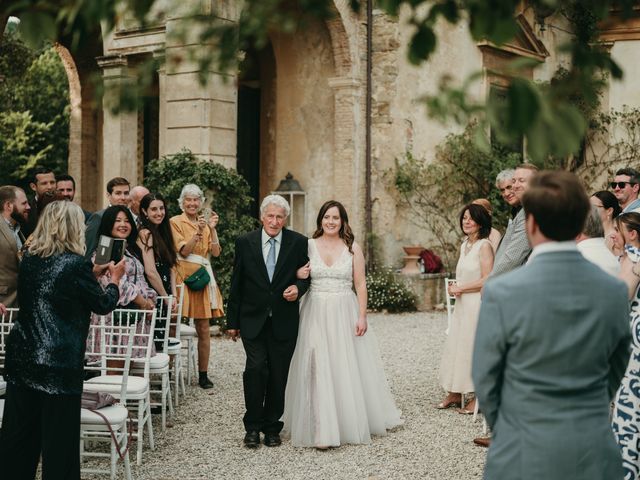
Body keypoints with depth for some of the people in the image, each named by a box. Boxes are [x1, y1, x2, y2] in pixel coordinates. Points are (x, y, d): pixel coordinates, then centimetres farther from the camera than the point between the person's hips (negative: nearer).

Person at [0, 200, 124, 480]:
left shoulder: (29, 259, 5)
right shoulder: (76, 264, -14)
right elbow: (103, 305, -1)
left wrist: (92, 274, 25)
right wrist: (115, 279, 17)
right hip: (59, 363, -6)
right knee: (59, 437, 5)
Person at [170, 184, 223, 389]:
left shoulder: (205, 223, 15)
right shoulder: (176, 222, 2)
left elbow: (216, 252, 3)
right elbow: (183, 250, -10)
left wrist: (212, 229, -9)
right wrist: (198, 232, -20)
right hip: (182, 277, -4)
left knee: (204, 329, 3)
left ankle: (203, 374, 9)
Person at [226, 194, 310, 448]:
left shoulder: (299, 243, 0)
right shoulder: (245, 242, 0)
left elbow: (307, 275, 10)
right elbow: (236, 284, 4)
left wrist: (298, 287, -14)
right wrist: (232, 321, 5)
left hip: (284, 321, 1)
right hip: (253, 320, -1)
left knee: (278, 375, 5)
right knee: (256, 368, -13)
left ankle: (272, 427, 21)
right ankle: (253, 427, 1)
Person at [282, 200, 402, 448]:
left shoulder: (353, 248, 2)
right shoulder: (308, 246, 3)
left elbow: (360, 284, 2)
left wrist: (362, 316, -5)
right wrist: (298, 276, -13)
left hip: (345, 313, 0)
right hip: (316, 313, 0)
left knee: (349, 368, 6)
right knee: (319, 369, -5)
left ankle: (352, 422, 23)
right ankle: (322, 429, -3)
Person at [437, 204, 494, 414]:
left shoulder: (484, 245, -13)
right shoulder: (465, 245, 12)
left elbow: (487, 280, -19)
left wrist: (460, 288, -12)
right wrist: (455, 288, 4)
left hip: (477, 304, -8)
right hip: (461, 304, 8)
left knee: (474, 348, -2)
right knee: (455, 346, 10)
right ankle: (454, 394, 19)